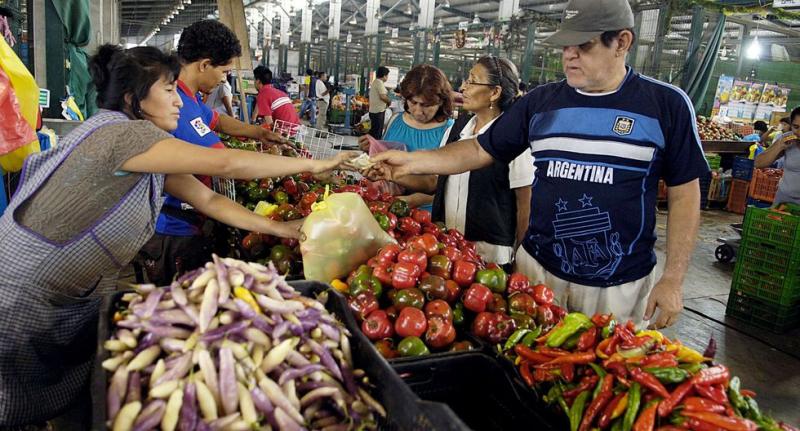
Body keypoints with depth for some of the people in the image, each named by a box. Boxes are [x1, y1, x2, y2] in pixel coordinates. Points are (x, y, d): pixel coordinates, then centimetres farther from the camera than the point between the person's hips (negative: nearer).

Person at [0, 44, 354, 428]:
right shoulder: (121, 132, -25)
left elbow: (208, 200, 4)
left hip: (75, 299, 9)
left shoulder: (145, 151, 4)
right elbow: (226, 164, -26)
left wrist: (281, 229, -1)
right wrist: (313, 165, -18)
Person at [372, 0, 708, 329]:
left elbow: (684, 194, -3)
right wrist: (411, 161, -7)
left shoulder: (666, 104, -6)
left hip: (620, 286, -2)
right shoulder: (540, 101, 1)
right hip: (538, 267, 3)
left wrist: (673, 279, -6)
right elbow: (481, 151, 5)